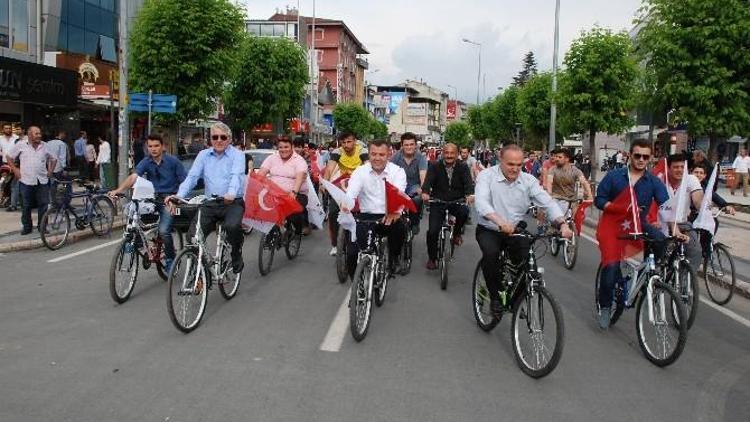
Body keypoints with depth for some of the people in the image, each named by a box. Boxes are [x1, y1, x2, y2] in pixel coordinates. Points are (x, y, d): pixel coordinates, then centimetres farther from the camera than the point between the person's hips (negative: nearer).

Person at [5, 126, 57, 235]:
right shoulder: (20, 145, 1)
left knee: (43, 205, 1)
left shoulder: (45, 146, 6)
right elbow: (9, 157, 11)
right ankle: (27, 227, 16)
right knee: (26, 206, 6)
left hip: (42, 181, 2)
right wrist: (15, 170, 3)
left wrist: (50, 171, 9)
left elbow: (53, 159, 19)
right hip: (26, 181, -1)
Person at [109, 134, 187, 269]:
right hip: (152, 198, 4)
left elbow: (184, 182, -4)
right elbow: (133, 177, -14)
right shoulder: (146, 162, 1)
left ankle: (170, 258, 4)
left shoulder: (173, 161, -5)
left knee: (164, 230, -19)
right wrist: (118, 190, -31)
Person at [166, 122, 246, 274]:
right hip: (209, 204, 4)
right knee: (193, 235, -12)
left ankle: (236, 256, -3)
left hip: (233, 203, -4)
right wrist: (179, 195, -17)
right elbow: (192, 176, 1)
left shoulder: (237, 155, 0)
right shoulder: (203, 155, 12)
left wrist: (231, 194, -41)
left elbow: (236, 176, -19)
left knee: (232, 226, -33)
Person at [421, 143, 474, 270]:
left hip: (457, 201, 0)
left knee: (464, 212, -33)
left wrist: (470, 194, -36)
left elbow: (468, 182, -14)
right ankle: (432, 258, 13)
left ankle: (456, 234, -3)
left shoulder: (463, 167, 1)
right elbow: (428, 180, -15)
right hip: (438, 202, 0)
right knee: (433, 231, -10)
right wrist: (425, 192, -38)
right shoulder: (434, 166, 0)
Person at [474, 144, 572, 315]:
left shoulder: (528, 180, -4)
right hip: (489, 230, -3)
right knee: (491, 253, -31)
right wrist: (500, 222, -48)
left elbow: (548, 202, -11)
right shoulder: (487, 176, -13)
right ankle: (495, 296, -6)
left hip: (516, 231, 3)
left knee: (526, 259, -18)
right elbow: (481, 202, -30)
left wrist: (562, 224, -30)